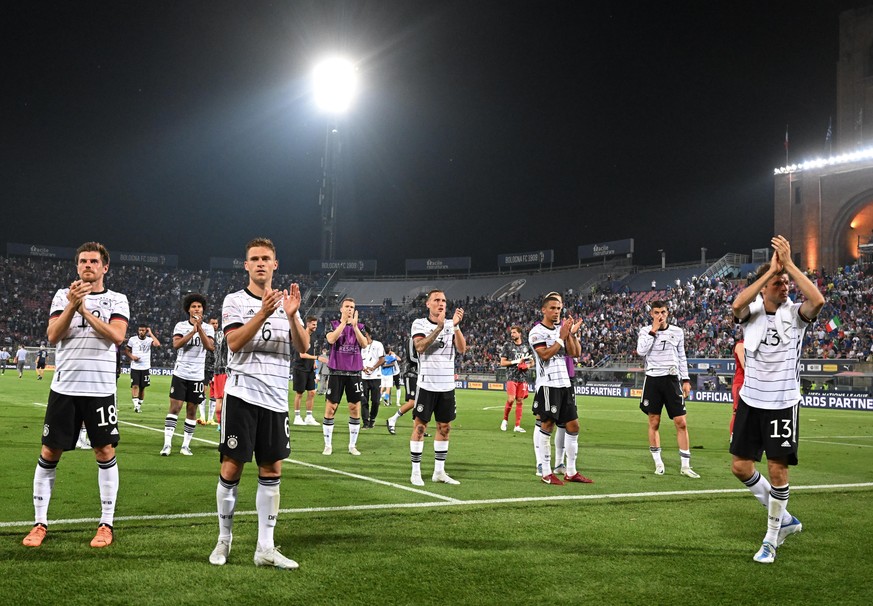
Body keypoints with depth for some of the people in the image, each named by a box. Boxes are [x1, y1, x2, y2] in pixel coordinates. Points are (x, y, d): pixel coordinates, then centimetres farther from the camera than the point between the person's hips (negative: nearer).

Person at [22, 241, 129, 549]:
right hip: (64, 386, 1)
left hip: (100, 388, -1)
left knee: (105, 452, 1)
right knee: (49, 453, 3)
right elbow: (52, 336, -4)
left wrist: (85, 309, -15)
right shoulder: (63, 295, 9)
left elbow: (117, 336, -12)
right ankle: (40, 523, 14)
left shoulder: (117, 300, 5)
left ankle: (106, 524, 10)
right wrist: (72, 306, -17)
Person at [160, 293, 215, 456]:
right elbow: (176, 344, -15)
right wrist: (193, 331, -22)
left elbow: (210, 347, -14)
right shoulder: (180, 326, 2)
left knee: (192, 410, 5)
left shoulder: (207, 328, 3)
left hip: (197, 375, 1)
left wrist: (200, 328, -20)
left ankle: (186, 445, 11)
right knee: (175, 406, -8)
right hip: (180, 373, -1)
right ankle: (167, 444, -9)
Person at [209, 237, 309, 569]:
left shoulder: (286, 302, 11)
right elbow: (234, 343, -14)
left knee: (271, 470, 4)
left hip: (276, 398, 4)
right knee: (232, 467, 0)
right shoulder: (235, 301, 1)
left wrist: (291, 316, -16)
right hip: (242, 394, -3)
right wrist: (263, 313, -24)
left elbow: (303, 347, 0)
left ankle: (265, 548, 9)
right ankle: (224, 540, 15)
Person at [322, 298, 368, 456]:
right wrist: (343, 322, -22)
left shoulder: (359, 326, 8)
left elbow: (364, 344, -10)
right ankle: (328, 445, 7)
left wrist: (354, 325, -20)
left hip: (354, 372, 2)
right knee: (330, 408, -3)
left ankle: (352, 445, 13)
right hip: (336, 372, -2)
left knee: (355, 409, 3)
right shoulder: (333, 325, 3)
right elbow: (331, 339, -17)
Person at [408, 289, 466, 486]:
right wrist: (439, 327, -28)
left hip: (447, 385, 4)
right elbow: (420, 347, -20)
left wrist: (456, 326, -19)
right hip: (427, 384, -4)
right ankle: (416, 472, 4)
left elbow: (462, 349, -6)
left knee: (444, 428, 8)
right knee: (420, 427, -2)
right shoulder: (419, 324, -2)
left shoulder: (452, 324, 7)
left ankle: (439, 471, 18)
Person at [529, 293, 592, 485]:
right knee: (547, 426, -4)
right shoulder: (537, 332, -5)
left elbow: (575, 353, 7)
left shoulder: (562, 329, 15)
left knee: (573, 426, 7)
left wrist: (570, 333, -4)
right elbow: (545, 355, -18)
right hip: (548, 385, -7)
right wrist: (562, 336, -17)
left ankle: (571, 472, 15)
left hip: (565, 383, 7)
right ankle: (546, 473, 3)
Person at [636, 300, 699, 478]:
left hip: (672, 379, 1)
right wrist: (654, 330, -15)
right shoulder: (645, 331, 1)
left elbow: (681, 357, 12)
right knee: (654, 423, 4)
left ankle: (685, 465, 3)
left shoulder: (677, 332, 6)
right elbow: (641, 351, -16)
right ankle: (658, 463, 15)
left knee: (681, 423, -4)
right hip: (653, 380, -1)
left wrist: (686, 379, 7)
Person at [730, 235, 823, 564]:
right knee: (740, 466, 5)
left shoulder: (794, 313, -6)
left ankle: (771, 538, 13)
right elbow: (737, 304, -27)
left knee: (777, 469, -2)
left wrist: (789, 264, -26)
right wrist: (771, 268, -26)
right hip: (751, 400, 3)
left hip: (783, 403, -3)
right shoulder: (752, 312, -2)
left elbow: (817, 301, -29)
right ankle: (784, 518, 25)